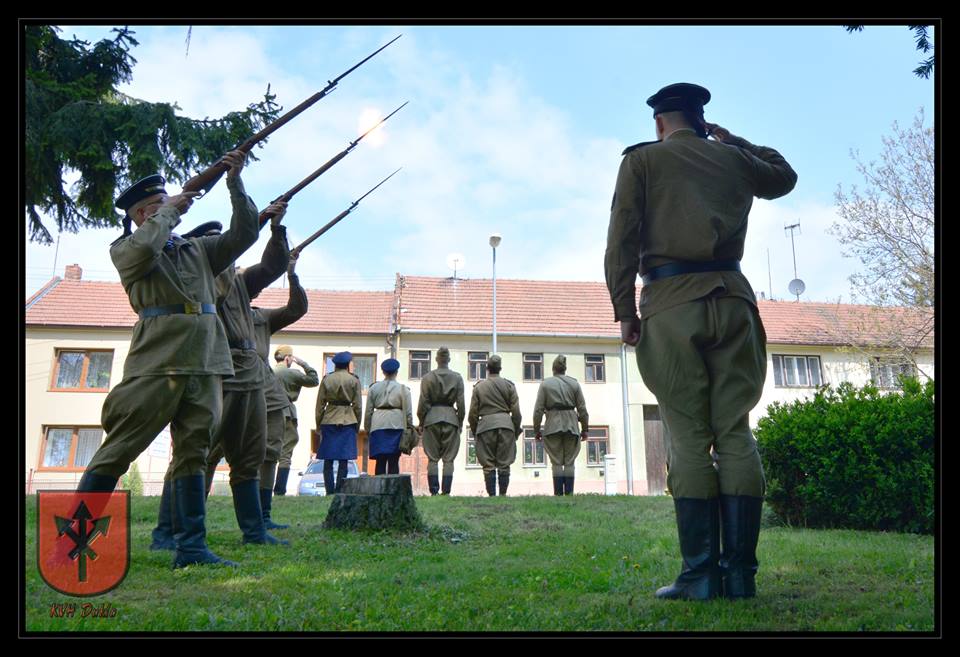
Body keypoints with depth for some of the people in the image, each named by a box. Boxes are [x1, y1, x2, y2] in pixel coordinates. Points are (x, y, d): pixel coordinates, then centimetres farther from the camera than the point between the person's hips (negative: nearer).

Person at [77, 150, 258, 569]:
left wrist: (235, 185, 6)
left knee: (193, 452, 2)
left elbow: (244, 234, 17)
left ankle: (191, 547, 2)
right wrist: (169, 211, -1)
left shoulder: (197, 249, 24)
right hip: (156, 361, -5)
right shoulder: (125, 249, 9)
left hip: (205, 362, 5)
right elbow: (144, 249, -15)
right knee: (120, 448, -5)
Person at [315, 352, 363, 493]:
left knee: (328, 460, 4)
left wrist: (318, 425, 13)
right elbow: (357, 406, 1)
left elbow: (320, 405, 5)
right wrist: (357, 425, 11)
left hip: (329, 420, 1)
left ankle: (329, 491, 2)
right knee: (343, 460, 0)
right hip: (348, 421, -1)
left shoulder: (326, 379, 3)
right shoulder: (354, 380, 1)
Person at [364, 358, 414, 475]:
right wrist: (410, 428, 9)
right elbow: (408, 412, 2)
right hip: (396, 425, -1)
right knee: (394, 462, 0)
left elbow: (368, 411, 11)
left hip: (378, 426, 1)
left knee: (380, 462, 3)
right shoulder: (403, 389, 5)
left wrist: (367, 430, 17)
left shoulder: (374, 388, 11)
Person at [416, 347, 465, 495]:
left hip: (432, 418, 0)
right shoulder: (457, 378, 2)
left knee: (432, 459, 4)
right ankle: (446, 492, -2)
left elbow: (423, 403, 0)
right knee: (448, 459, 3)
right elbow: (461, 403, 2)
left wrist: (421, 422, 8)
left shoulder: (427, 377, 0)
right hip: (451, 418, 1)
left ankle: (434, 492, -1)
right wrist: (460, 423, 11)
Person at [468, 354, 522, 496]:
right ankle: (503, 494, 1)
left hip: (486, 425, 0)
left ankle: (491, 495, 1)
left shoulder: (479, 387, 6)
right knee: (504, 464, 4)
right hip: (506, 424, 1)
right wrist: (516, 430, 15)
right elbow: (516, 411, 5)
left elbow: (473, 413, 7)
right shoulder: (509, 385, 6)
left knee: (488, 465, 3)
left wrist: (474, 431, 18)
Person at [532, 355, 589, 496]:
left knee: (557, 463, 2)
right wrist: (584, 429, 14)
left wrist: (536, 430, 6)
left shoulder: (545, 384, 2)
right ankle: (569, 493, 0)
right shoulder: (574, 383, 7)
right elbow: (582, 409, 6)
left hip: (553, 426, -1)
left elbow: (538, 410, -1)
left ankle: (558, 494, -4)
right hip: (571, 425, 1)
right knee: (569, 462, 5)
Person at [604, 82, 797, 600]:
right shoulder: (733, 159, 18)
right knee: (735, 433, 1)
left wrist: (624, 310, -1)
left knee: (689, 439, -4)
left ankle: (700, 573, -6)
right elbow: (783, 177, 39)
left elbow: (621, 240, -2)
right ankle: (740, 572, 0)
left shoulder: (642, 160, 9)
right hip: (733, 299, 3)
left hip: (672, 303, -3)